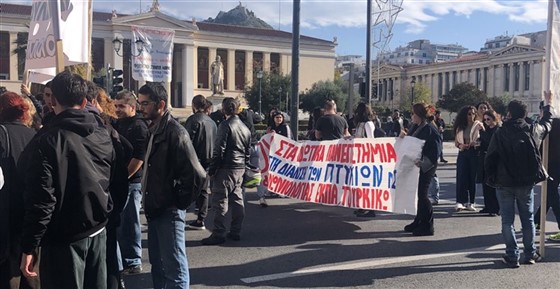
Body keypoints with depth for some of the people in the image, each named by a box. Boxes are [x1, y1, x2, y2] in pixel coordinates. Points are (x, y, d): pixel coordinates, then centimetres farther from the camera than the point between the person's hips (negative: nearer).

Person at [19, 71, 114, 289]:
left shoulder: (50, 140, -15)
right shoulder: (103, 135, 3)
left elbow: (40, 199, -18)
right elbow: (115, 182, 10)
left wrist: (29, 247, -12)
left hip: (64, 238, -6)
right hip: (98, 232, 6)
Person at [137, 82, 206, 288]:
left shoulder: (175, 132, -18)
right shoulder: (152, 130, 9)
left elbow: (197, 175, -22)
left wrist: (180, 202, -13)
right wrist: (148, 199, 11)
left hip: (169, 211, -9)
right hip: (154, 209, 9)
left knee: (174, 267, 0)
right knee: (157, 264, 20)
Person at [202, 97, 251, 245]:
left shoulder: (225, 125, -11)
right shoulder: (244, 127, 14)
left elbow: (219, 149, -15)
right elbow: (248, 151, 17)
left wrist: (212, 169, -10)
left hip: (226, 168, -8)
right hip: (240, 169, 8)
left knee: (220, 201, -5)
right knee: (237, 199, 12)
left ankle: (218, 234, -3)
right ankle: (235, 232, 18)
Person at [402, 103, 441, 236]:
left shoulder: (430, 129, -16)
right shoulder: (416, 127, 10)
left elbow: (433, 151, -21)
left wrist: (424, 163, -32)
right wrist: (404, 135, -3)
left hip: (426, 167, -9)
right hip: (418, 165, 9)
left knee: (422, 194, -5)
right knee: (418, 194, 15)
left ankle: (427, 226, 5)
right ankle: (419, 222, 28)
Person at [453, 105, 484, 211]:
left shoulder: (478, 125, 1)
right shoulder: (460, 127, 11)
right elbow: (456, 142, 14)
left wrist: (474, 143, -23)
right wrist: (461, 145, -6)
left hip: (474, 153, -2)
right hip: (463, 153, 2)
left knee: (472, 178, 2)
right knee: (461, 177, -6)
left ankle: (471, 203, 10)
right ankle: (460, 202, -9)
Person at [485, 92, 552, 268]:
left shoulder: (500, 134, -11)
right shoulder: (532, 131, -2)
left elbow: (490, 159, -10)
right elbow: (546, 123, 20)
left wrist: (491, 179, 3)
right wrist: (548, 104, 36)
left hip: (504, 183, -3)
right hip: (526, 182, 3)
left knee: (507, 221, 4)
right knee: (528, 219, 15)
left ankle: (512, 256, 4)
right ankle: (530, 254, 21)